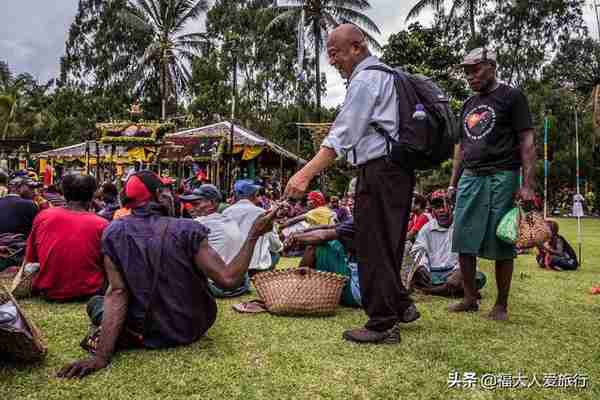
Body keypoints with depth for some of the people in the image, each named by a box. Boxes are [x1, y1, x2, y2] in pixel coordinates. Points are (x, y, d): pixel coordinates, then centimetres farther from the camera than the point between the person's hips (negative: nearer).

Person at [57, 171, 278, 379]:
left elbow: (117, 292, -19)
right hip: (192, 329, 3)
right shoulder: (187, 230, -17)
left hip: (145, 334, -2)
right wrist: (254, 234, -14)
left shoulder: (113, 233, -10)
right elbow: (228, 279, -23)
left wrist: (101, 356, -21)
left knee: (95, 302, 26)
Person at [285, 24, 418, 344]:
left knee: (374, 247, -4)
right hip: (398, 170, 10)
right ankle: (401, 306, 29)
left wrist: (306, 174, -24)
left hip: (379, 170, -10)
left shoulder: (365, 79, -9)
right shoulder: (385, 75, 21)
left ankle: (382, 325, 4)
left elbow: (344, 134, -19)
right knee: (387, 244, 17)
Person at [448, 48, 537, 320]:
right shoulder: (469, 104, 19)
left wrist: (528, 185, -14)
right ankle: (470, 299, 17)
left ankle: (501, 305, 11)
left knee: (501, 245, -1)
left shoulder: (511, 97, 1)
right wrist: (453, 183, 15)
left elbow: (527, 141, -5)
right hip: (470, 178, 6)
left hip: (501, 177, -6)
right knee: (463, 243, 4)